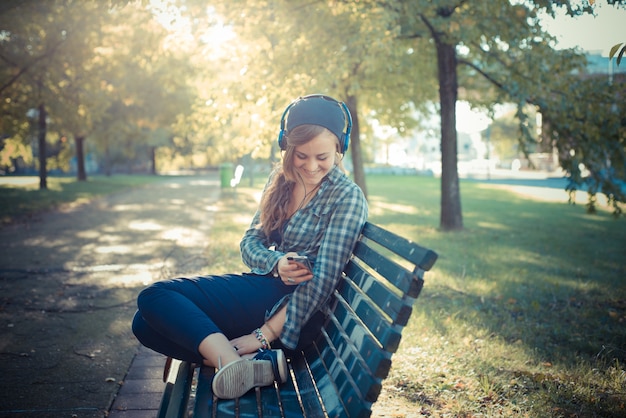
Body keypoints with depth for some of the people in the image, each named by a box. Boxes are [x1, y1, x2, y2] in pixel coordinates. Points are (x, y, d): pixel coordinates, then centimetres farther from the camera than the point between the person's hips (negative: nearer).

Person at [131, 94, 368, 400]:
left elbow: (323, 279, -18)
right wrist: (276, 263, -17)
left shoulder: (347, 197, -11)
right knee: (147, 323, -8)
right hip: (261, 287, 8)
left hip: (293, 310, -8)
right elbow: (249, 242, 8)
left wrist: (266, 334, -21)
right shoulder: (280, 180, 9)